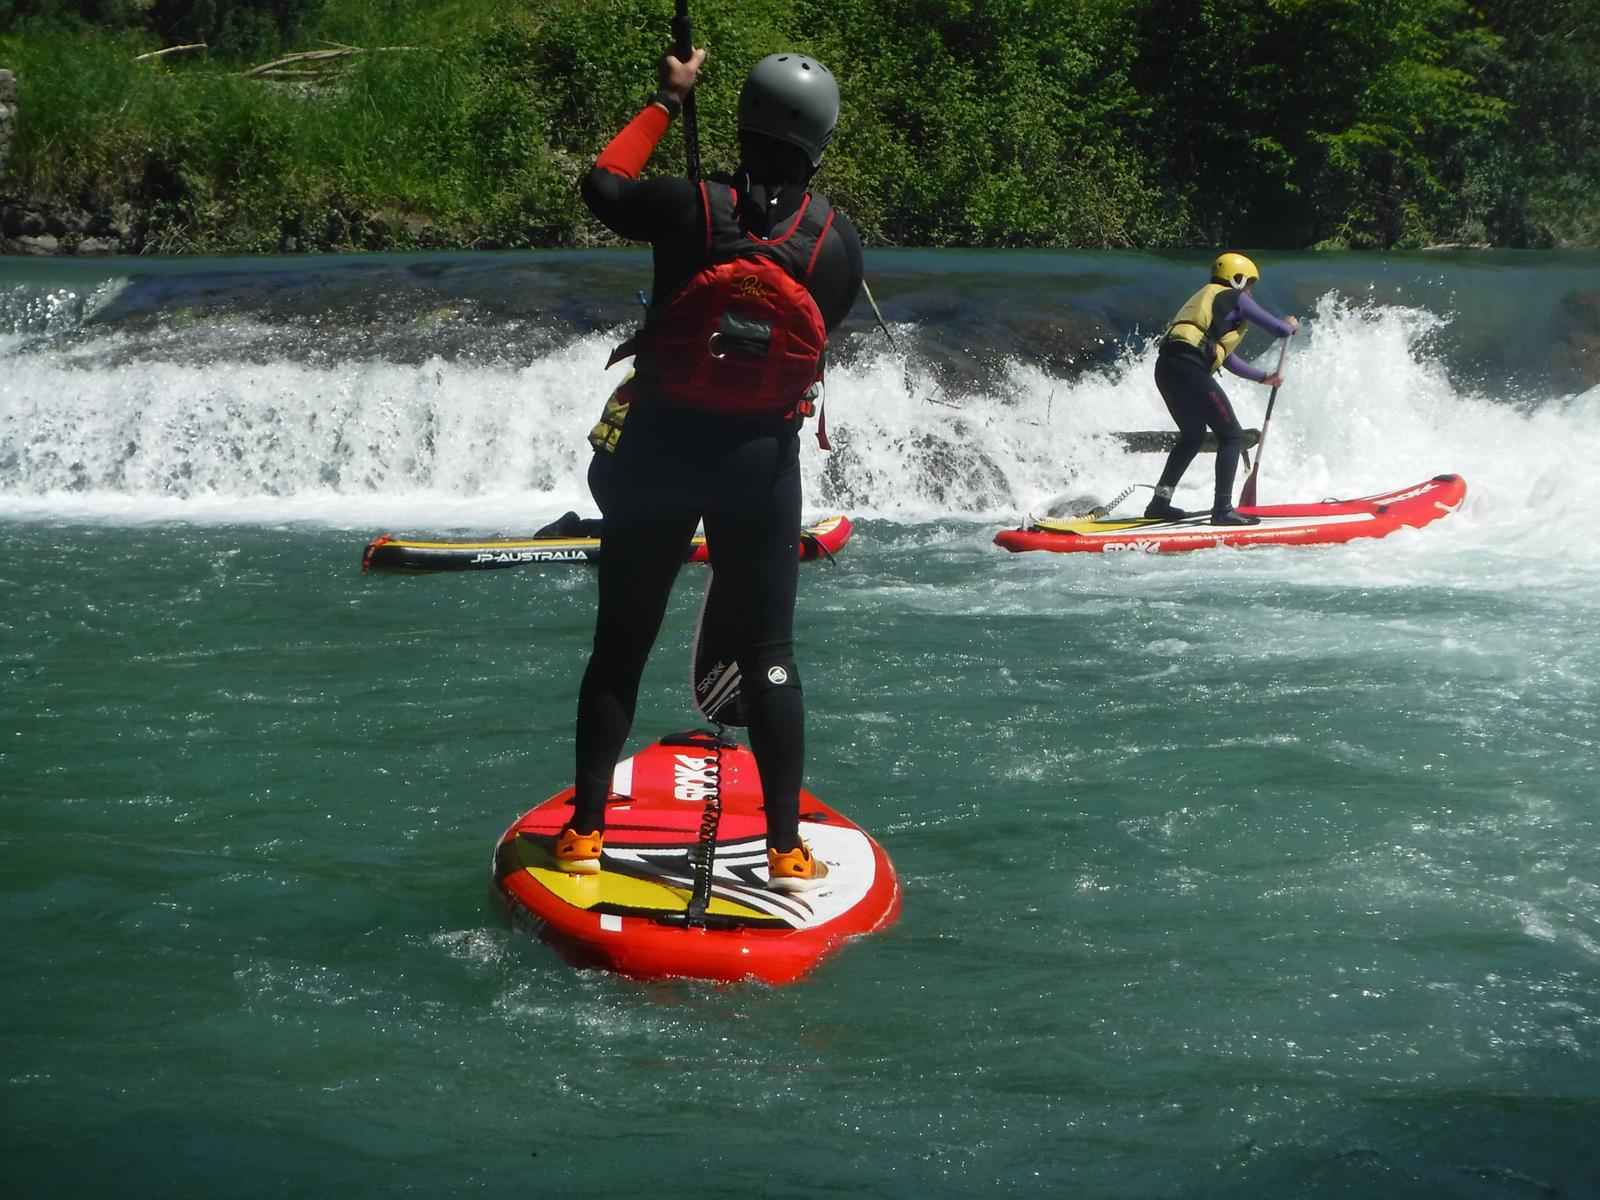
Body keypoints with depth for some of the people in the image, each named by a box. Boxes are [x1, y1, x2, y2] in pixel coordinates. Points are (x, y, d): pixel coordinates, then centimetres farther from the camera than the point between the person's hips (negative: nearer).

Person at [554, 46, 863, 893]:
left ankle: (585, 832, 12)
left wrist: (665, 102, 17)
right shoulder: (838, 237, -6)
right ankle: (786, 849, 6)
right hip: (763, 461, 1)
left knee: (619, 644, 9)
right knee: (769, 655, 8)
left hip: (661, 449, 0)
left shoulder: (690, 210, -11)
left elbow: (602, 187, 8)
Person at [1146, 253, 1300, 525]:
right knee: (1232, 435, -2)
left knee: (1193, 436, 26)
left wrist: (1263, 377, 43)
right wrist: (1291, 326, 28)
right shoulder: (1235, 298, 6)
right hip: (1189, 368, -9)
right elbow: (1279, 329, 5)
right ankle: (1222, 509, -9)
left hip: (1166, 369, 9)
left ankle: (1159, 503, 25)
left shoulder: (1207, 298, 33)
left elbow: (1227, 359, 37)